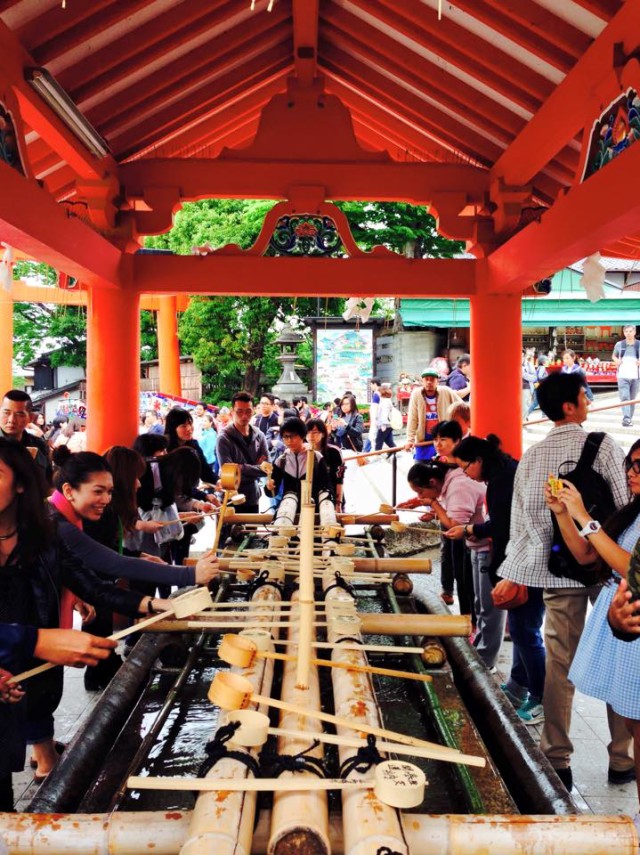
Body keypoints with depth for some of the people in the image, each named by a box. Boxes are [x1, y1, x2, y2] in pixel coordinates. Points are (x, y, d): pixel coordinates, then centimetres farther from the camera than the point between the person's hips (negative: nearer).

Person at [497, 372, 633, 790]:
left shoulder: (531, 456, 4)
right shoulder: (603, 446, -7)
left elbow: (520, 517, 4)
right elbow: (624, 506, -9)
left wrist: (517, 576, 10)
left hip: (557, 571, 3)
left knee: (559, 663, 7)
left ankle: (558, 759, 13)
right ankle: (622, 756, 19)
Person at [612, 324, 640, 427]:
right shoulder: (619, 344, 5)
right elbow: (613, 356, 20)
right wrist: (616, 361, -2)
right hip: (622, 376, -1)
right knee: (624, 397, -15)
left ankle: (630, 418, 19)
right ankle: (626, 418, -23)